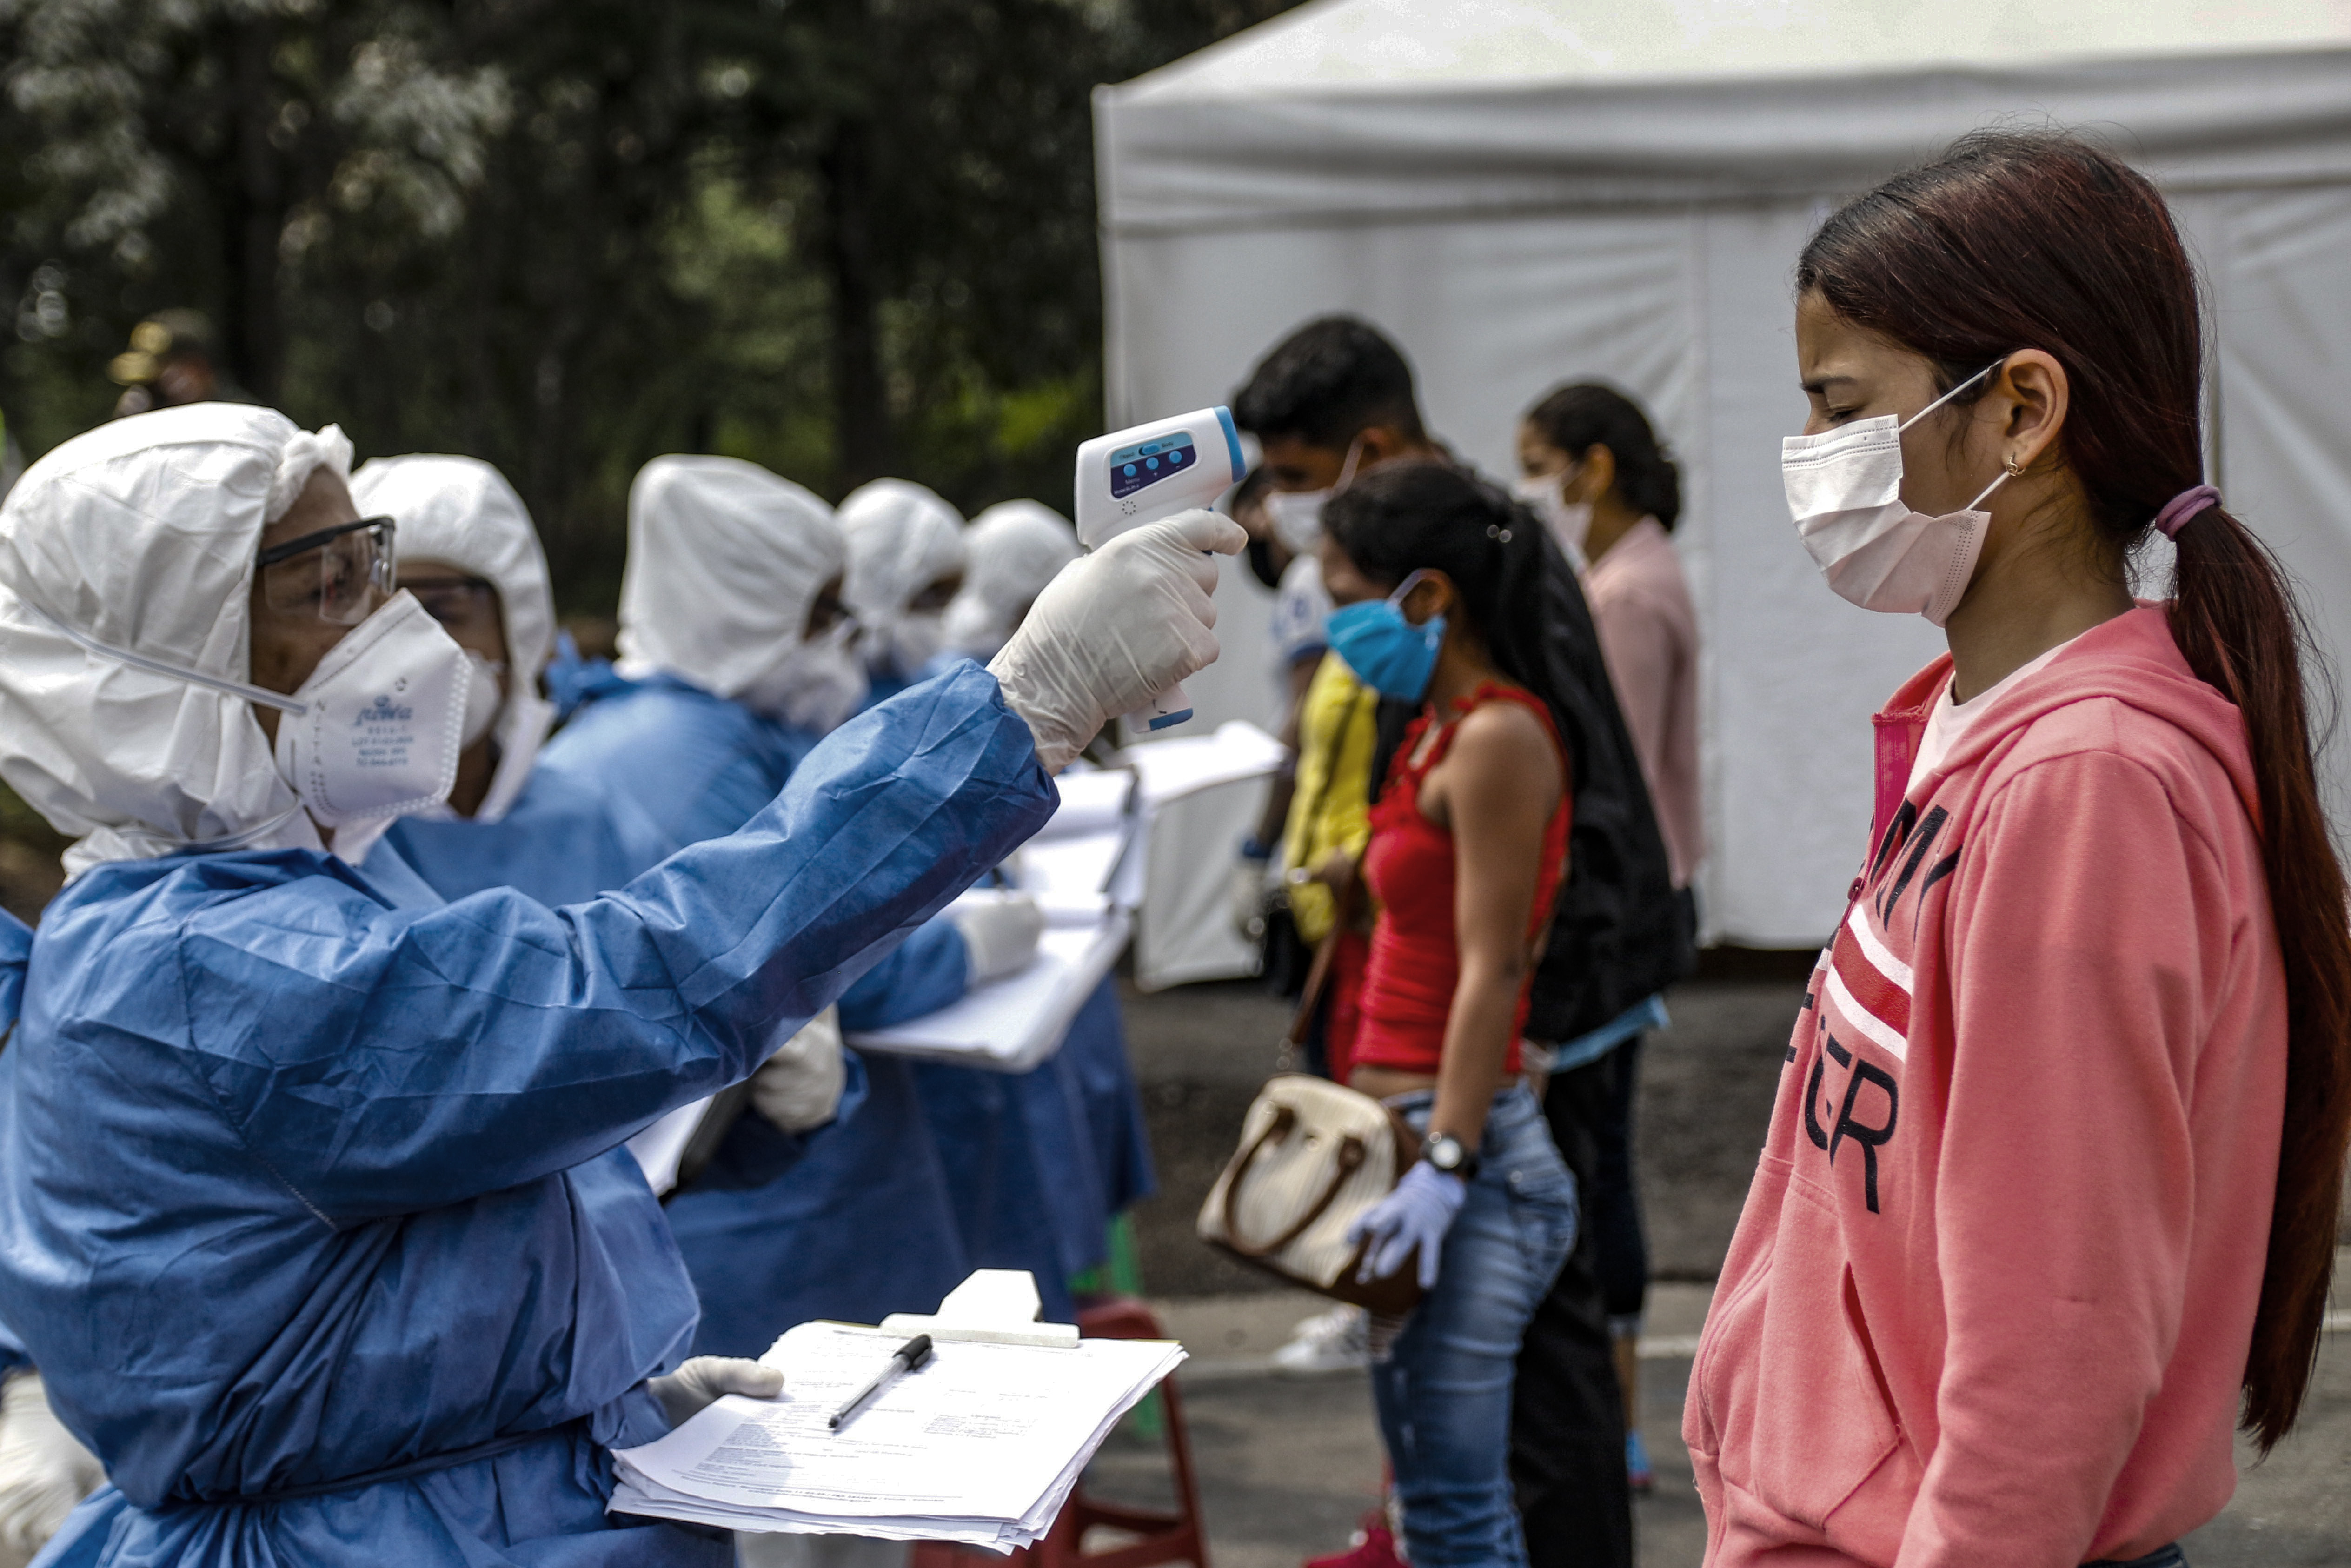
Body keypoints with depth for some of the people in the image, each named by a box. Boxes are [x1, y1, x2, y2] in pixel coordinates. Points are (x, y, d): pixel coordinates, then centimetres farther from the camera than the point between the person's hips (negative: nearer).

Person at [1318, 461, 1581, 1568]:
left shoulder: (1497, 739, -13)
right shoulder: (1440, 730, 16)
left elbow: (1492, 969, -19)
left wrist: (1446, 1163, -24)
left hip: (1466, 1140, -10)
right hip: (1405, 1131, 10)